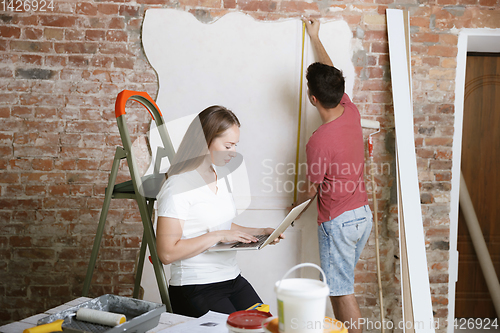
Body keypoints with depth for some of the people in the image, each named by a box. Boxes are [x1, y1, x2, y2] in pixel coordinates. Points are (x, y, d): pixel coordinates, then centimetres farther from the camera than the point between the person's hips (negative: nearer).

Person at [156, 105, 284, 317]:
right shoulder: (178, 186, -16)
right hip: (196, 288, -7)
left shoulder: (223, 175, 11)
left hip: (233, 279, 8)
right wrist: (218, 236, -21)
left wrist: (260, 232, 9)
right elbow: (167, 253, -19)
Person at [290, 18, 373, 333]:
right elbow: (332, 74, 14)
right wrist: (315, 38, 25)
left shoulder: (319, 141, -25)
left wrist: (297, 202, 13)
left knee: (342, 292, 3)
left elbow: (311, 189, -10)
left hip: (338, 222, -8)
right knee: (341, 283, 23)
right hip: (364, 214, 8)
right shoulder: (352, 111, -5)